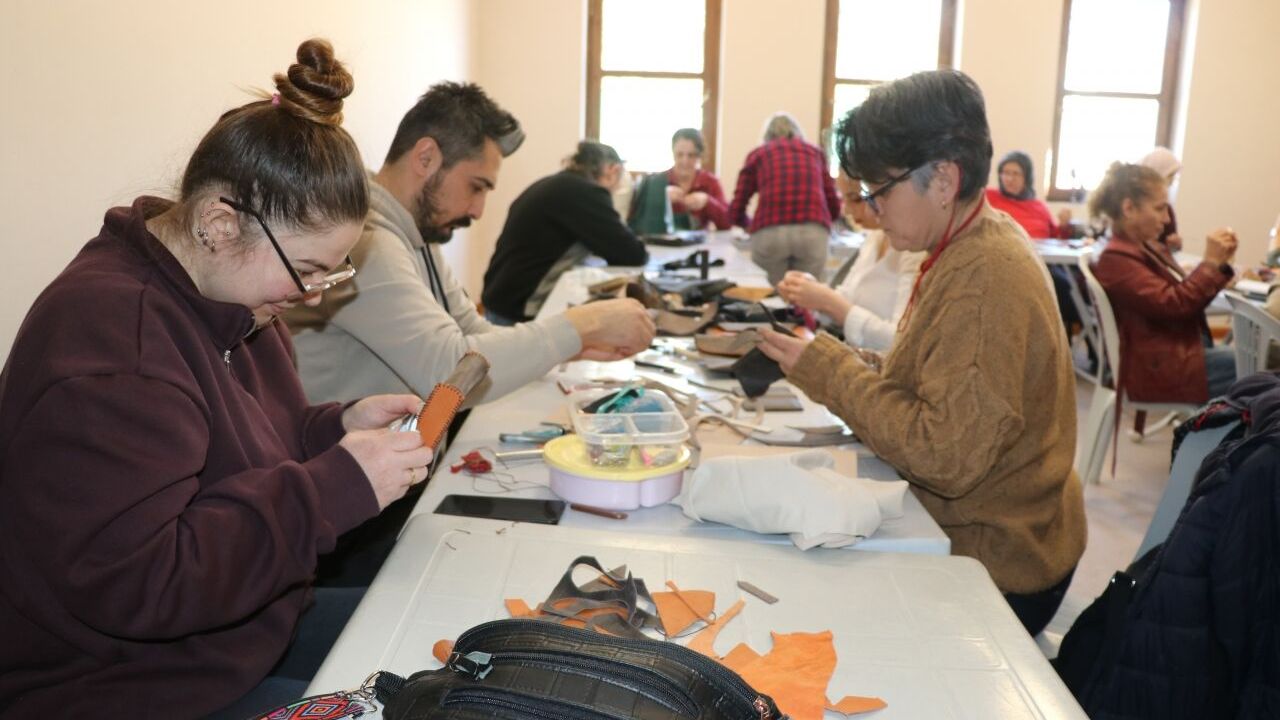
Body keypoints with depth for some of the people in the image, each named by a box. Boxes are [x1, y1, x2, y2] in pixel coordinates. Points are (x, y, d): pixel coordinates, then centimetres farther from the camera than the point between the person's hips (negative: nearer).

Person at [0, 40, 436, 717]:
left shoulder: (225, 294, 3)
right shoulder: (111, 334, -27)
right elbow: (133, 584, -30)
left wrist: (338, 427, -5)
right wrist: (338, 484, -29)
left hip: (253, 628, 9)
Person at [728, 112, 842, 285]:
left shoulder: (757, 154, 25)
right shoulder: (815, 152, 30)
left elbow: (736, 212, 20)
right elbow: (835, 208, 30)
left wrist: (752, 225, 42)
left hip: (769, 233, -1)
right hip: (814, 232, 1)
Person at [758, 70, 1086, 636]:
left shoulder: (984, 280, -24)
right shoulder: (974, 247, 7)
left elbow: (948, 457, -28)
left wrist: (832, 374, -20)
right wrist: (839, 361, -4)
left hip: (992, 568, -8)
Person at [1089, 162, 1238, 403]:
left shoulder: (1149, 247, 16)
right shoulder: (1117, 258, -13)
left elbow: (1188, 297, 17)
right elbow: (1172, 304, -21)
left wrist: (1219, 263, 4)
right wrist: (1210, 263, -14)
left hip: (1187, 351, 10)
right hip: (1161, 369, -10)